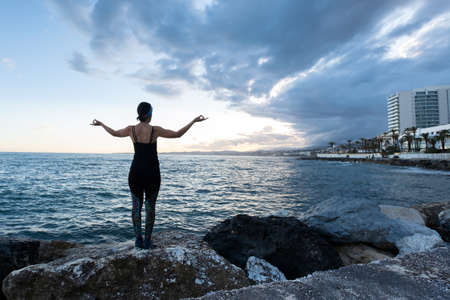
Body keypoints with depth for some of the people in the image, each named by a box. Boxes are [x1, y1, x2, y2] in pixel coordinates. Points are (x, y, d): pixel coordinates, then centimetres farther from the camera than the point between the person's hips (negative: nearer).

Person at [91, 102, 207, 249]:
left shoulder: (131, 129, -3)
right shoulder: (155, 130, -10)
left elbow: (114, 133, 16)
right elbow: (178, 134, -1)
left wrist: (101, 124, 35)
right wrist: (193, 121, 8)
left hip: (136, 172, 2)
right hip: (152, 173, -2)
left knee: (136, 205, 12)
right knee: (150, 206, 8)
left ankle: (138, 239, 13)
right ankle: (147, 241, 13)